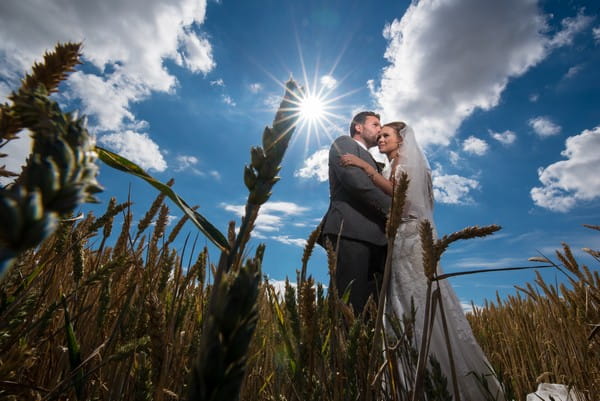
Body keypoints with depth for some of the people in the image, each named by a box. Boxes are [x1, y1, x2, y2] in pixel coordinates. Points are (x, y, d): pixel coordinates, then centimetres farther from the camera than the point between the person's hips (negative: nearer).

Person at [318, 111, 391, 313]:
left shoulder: (370, 162, 35)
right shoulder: (344, 143, 11)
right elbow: (356, 180, -8)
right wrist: (391, 207, -6)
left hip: (373, 236, 8)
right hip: (350, 230, -8)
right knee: (350, 302, -13)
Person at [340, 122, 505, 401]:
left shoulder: (411, 162, 4)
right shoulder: (386, 171, 22)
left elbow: (399, 192, -17)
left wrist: (364, 166, -16)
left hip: (412, 239, -6)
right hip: (395, 244, 7)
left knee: (423, 305, -8)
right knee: (403, 310, 4)